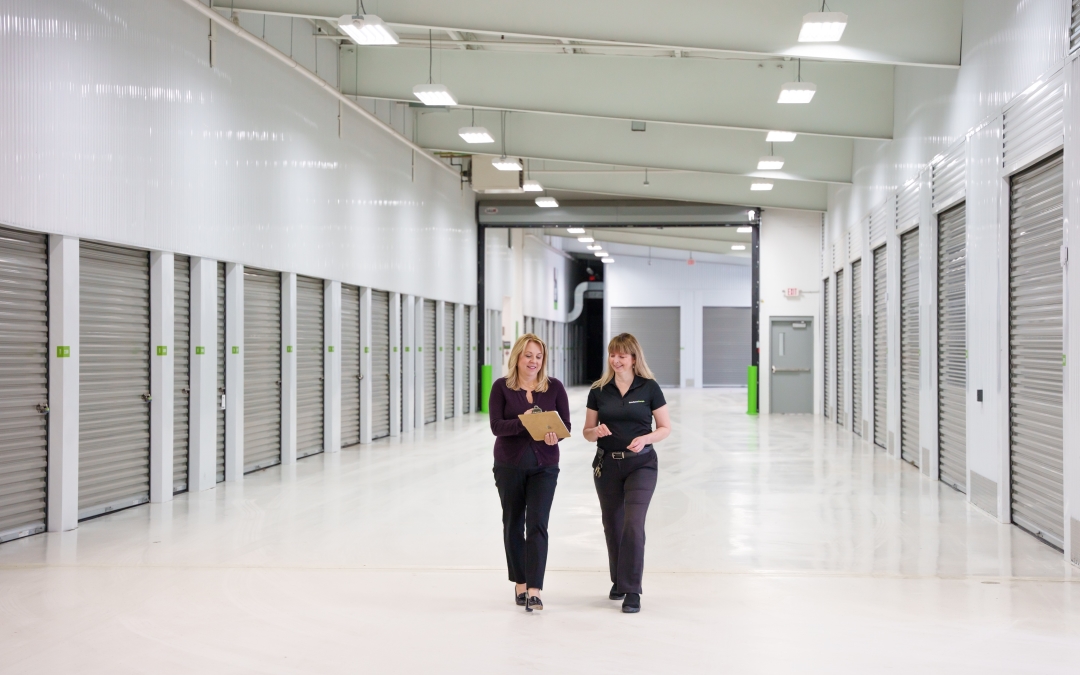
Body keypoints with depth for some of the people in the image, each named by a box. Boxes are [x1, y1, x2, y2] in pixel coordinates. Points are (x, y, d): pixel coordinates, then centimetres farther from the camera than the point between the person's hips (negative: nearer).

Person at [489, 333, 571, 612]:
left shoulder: (554, 387, -1)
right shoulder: (502, 387, -3)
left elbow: (566, 425, -2)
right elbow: (497, 426, -12)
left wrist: (554, 436, -24)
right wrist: (523, 423, -28)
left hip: (543, 466, 0)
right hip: (509, 466, 1)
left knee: (537, 524, -10)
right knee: (513, 524, 11)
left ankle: (534, 590, -12)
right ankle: (520, 583, 26)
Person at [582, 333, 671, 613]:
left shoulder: (649, 388, -3)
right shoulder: (599, 391, 3)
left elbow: (665, 427, 1)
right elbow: (587, 432, 7)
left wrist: (645, 438, -18)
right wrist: (596, 431, -15)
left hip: (641, 464, -3)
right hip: (607, 464, 3)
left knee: (633, 524, -14)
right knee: (612, 526, 12)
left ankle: (632, 590, -7)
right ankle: (618, 581, 31)